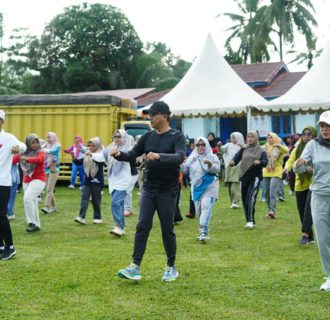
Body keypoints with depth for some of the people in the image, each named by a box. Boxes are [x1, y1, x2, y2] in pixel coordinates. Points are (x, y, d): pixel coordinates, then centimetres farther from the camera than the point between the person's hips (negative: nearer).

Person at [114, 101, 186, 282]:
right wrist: (119, 155, -14)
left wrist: (159, 156, -41)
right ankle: (135, 267, -3)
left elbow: (180, 157, -26)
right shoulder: (148, 137, 7)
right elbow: (133, 154, 8)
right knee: (142, 226, -4)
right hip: (149, 188, 4)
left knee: (167, 229, 4)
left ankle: (171, 267, 20)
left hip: (167, 191, -4)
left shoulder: (176, 137, -9)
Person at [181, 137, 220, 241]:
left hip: (209, 187, -5)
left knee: (206, 207, -18)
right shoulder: (192, 157, 11)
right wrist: (182, 164, -9)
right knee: (198, 210, 9)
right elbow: (185, 170, 11)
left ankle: (204, 232, -24)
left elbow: (216, 170, -14)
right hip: (196, 187, 5)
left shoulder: (212, 157, -1)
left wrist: (210, 164, -33)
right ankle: (203, 233, 20)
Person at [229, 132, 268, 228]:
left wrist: (260, 162, -32)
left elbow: (265, 162, -9)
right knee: (244, 200, 7)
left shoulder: (261, 151, 4)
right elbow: (237, 157, -4)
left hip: (255, 177, -4)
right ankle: (250, 221, 19)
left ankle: (250, 220, -14)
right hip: (243, 177, 4)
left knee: (251, 198, -19)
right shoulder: (243, 149, 11)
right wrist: (232, 161, -27)